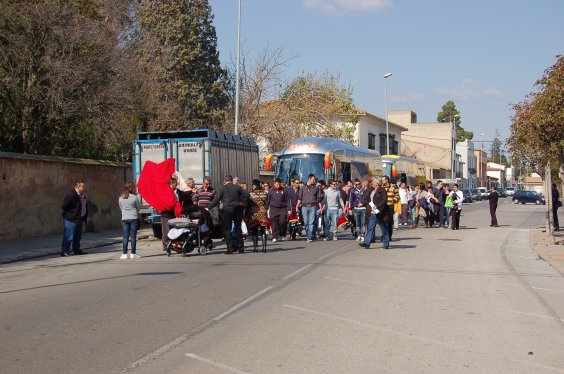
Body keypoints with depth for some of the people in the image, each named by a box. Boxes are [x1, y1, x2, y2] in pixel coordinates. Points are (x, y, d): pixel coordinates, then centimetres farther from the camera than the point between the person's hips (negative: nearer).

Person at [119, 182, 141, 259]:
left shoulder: (120, 198, 1)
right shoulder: (134, 197, -9)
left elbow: (121, 208, 10)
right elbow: (138, 208, 2)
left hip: (124, 219, 3)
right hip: (134, 218, -3)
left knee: (125, 237, 5)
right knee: (133, 236, 2)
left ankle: (124, 254, 3)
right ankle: (133, 253, 5)